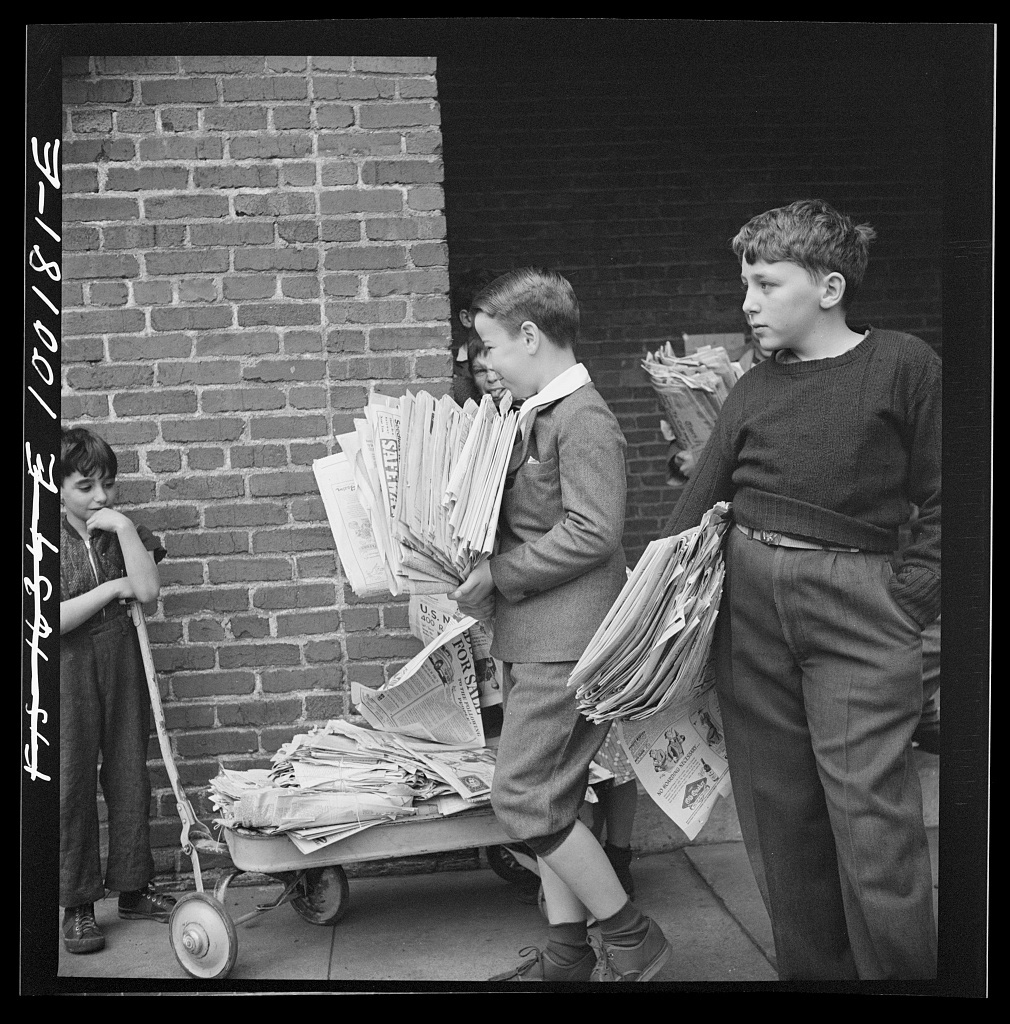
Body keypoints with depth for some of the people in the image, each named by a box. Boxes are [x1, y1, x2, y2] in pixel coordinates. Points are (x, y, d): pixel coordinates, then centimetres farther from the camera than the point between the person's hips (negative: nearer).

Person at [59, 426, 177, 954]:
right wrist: (110, 589, -12)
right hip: (70, 672, -4)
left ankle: (132, 888, 22)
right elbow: (53, 620, -16)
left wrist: (124, 529, -15)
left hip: (122, 662, 4)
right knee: (73, 785, 1)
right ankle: (77, 905, 11)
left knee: (129, 777, 9)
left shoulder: (123, 531, 6)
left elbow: (147, 589, -11)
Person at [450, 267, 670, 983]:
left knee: (524, 797, -7)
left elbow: (591, 534, -23)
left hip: (567, 640, -10)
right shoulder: (537, 414, 15)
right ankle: (566, 956, 24)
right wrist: (487, 573, 8)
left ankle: (632, 939, 7)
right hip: (535, 639, 10)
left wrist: (498, 575, -17)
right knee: (550, 799, 13)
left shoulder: (584, 419, -15)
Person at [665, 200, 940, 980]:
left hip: (857, 608, -4)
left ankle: (905, 970, 10)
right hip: (748, 602, 5)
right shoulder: (754, 390, 12)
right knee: (780, 817, 10)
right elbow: (695, 510, 11)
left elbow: (938, 504, 1)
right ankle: (812, 970, 24)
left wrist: (907, 604, -8)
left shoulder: (904, 366, 1)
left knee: (872, 822, -8)